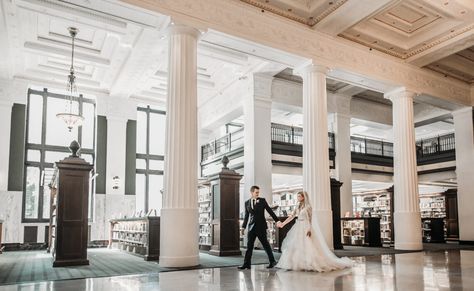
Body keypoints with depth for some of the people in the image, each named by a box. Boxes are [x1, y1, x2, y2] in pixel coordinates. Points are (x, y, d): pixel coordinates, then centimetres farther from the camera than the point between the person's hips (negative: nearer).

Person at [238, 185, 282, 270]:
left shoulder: (262, 200, 0)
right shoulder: (247, 202, 7)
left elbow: (270, 211, 0)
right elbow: (246, 216, 14)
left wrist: (277, 220, -6)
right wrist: (243, 226, 12)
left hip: (261, 226, -3)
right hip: (251, 227, 3)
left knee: (266, 244, 4)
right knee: (249, 246, 1)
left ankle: (272, 261, 18)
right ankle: (246, 264, 5)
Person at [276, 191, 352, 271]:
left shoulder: (307, 206, -7)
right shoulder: (298, 207, 13)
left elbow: (309, 219, -13)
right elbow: (292, 216, 15)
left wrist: (309, 229, -22)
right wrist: (283, 223, 11)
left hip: (306, 228, -7)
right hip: (299, 228, 8)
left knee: (308, 246, -7)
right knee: (295, 246, 4)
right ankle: (298, 264, 8)